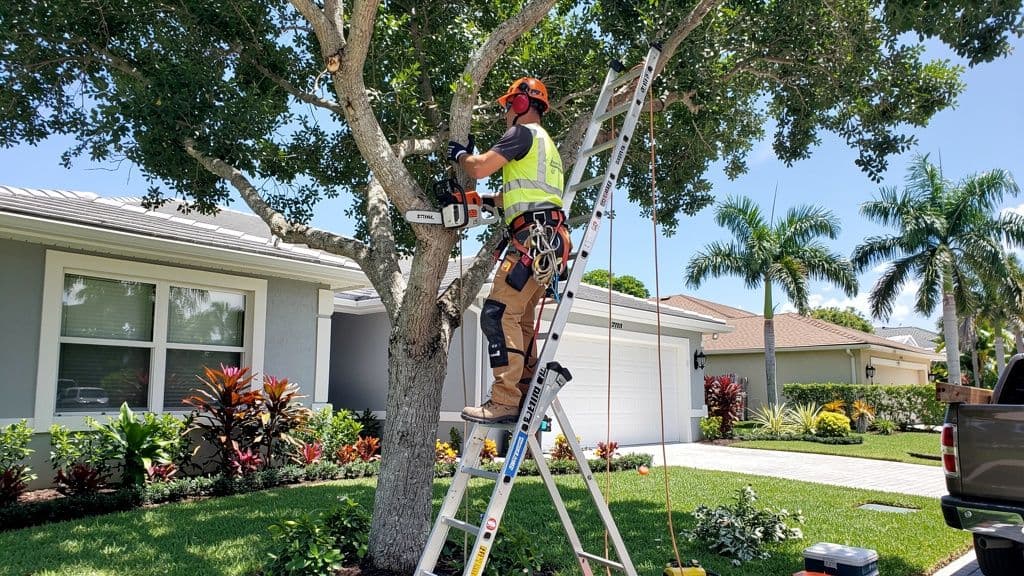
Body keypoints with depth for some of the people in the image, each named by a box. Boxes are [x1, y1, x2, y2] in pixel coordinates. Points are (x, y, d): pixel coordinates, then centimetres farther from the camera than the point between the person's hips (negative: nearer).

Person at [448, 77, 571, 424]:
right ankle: (527, 398, 14)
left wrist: (460, 155, 12)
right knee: (522, 322, 12)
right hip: (548, 241, 10)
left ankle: (504, 402, -19)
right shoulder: (546, 146, 31)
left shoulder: (524, 132, 0)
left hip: (533, 238, -10)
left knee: (498, 314, -15)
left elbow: (480, 168, -9)